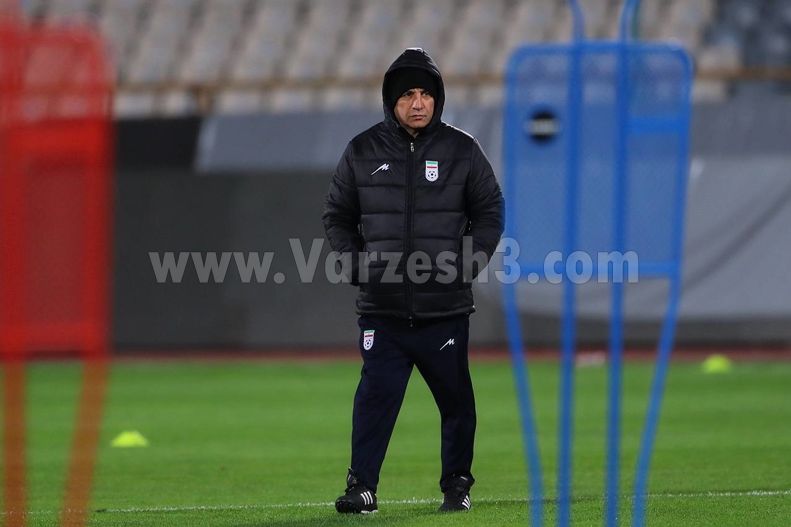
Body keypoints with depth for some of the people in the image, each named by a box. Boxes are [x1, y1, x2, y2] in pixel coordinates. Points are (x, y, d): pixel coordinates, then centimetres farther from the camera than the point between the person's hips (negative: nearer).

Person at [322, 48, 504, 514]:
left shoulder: (462, 150, 3)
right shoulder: (363, 152, 5)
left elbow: (490, 210, 10)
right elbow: (337, 215, 13)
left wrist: (473, 263, -2)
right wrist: (356, 265, 1)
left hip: (446, 308, 0)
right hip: (382, 308, 0)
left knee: (456, 399, 7)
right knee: (376, 396, -8)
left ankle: (457, 484, 20)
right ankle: (362, 487, -6)